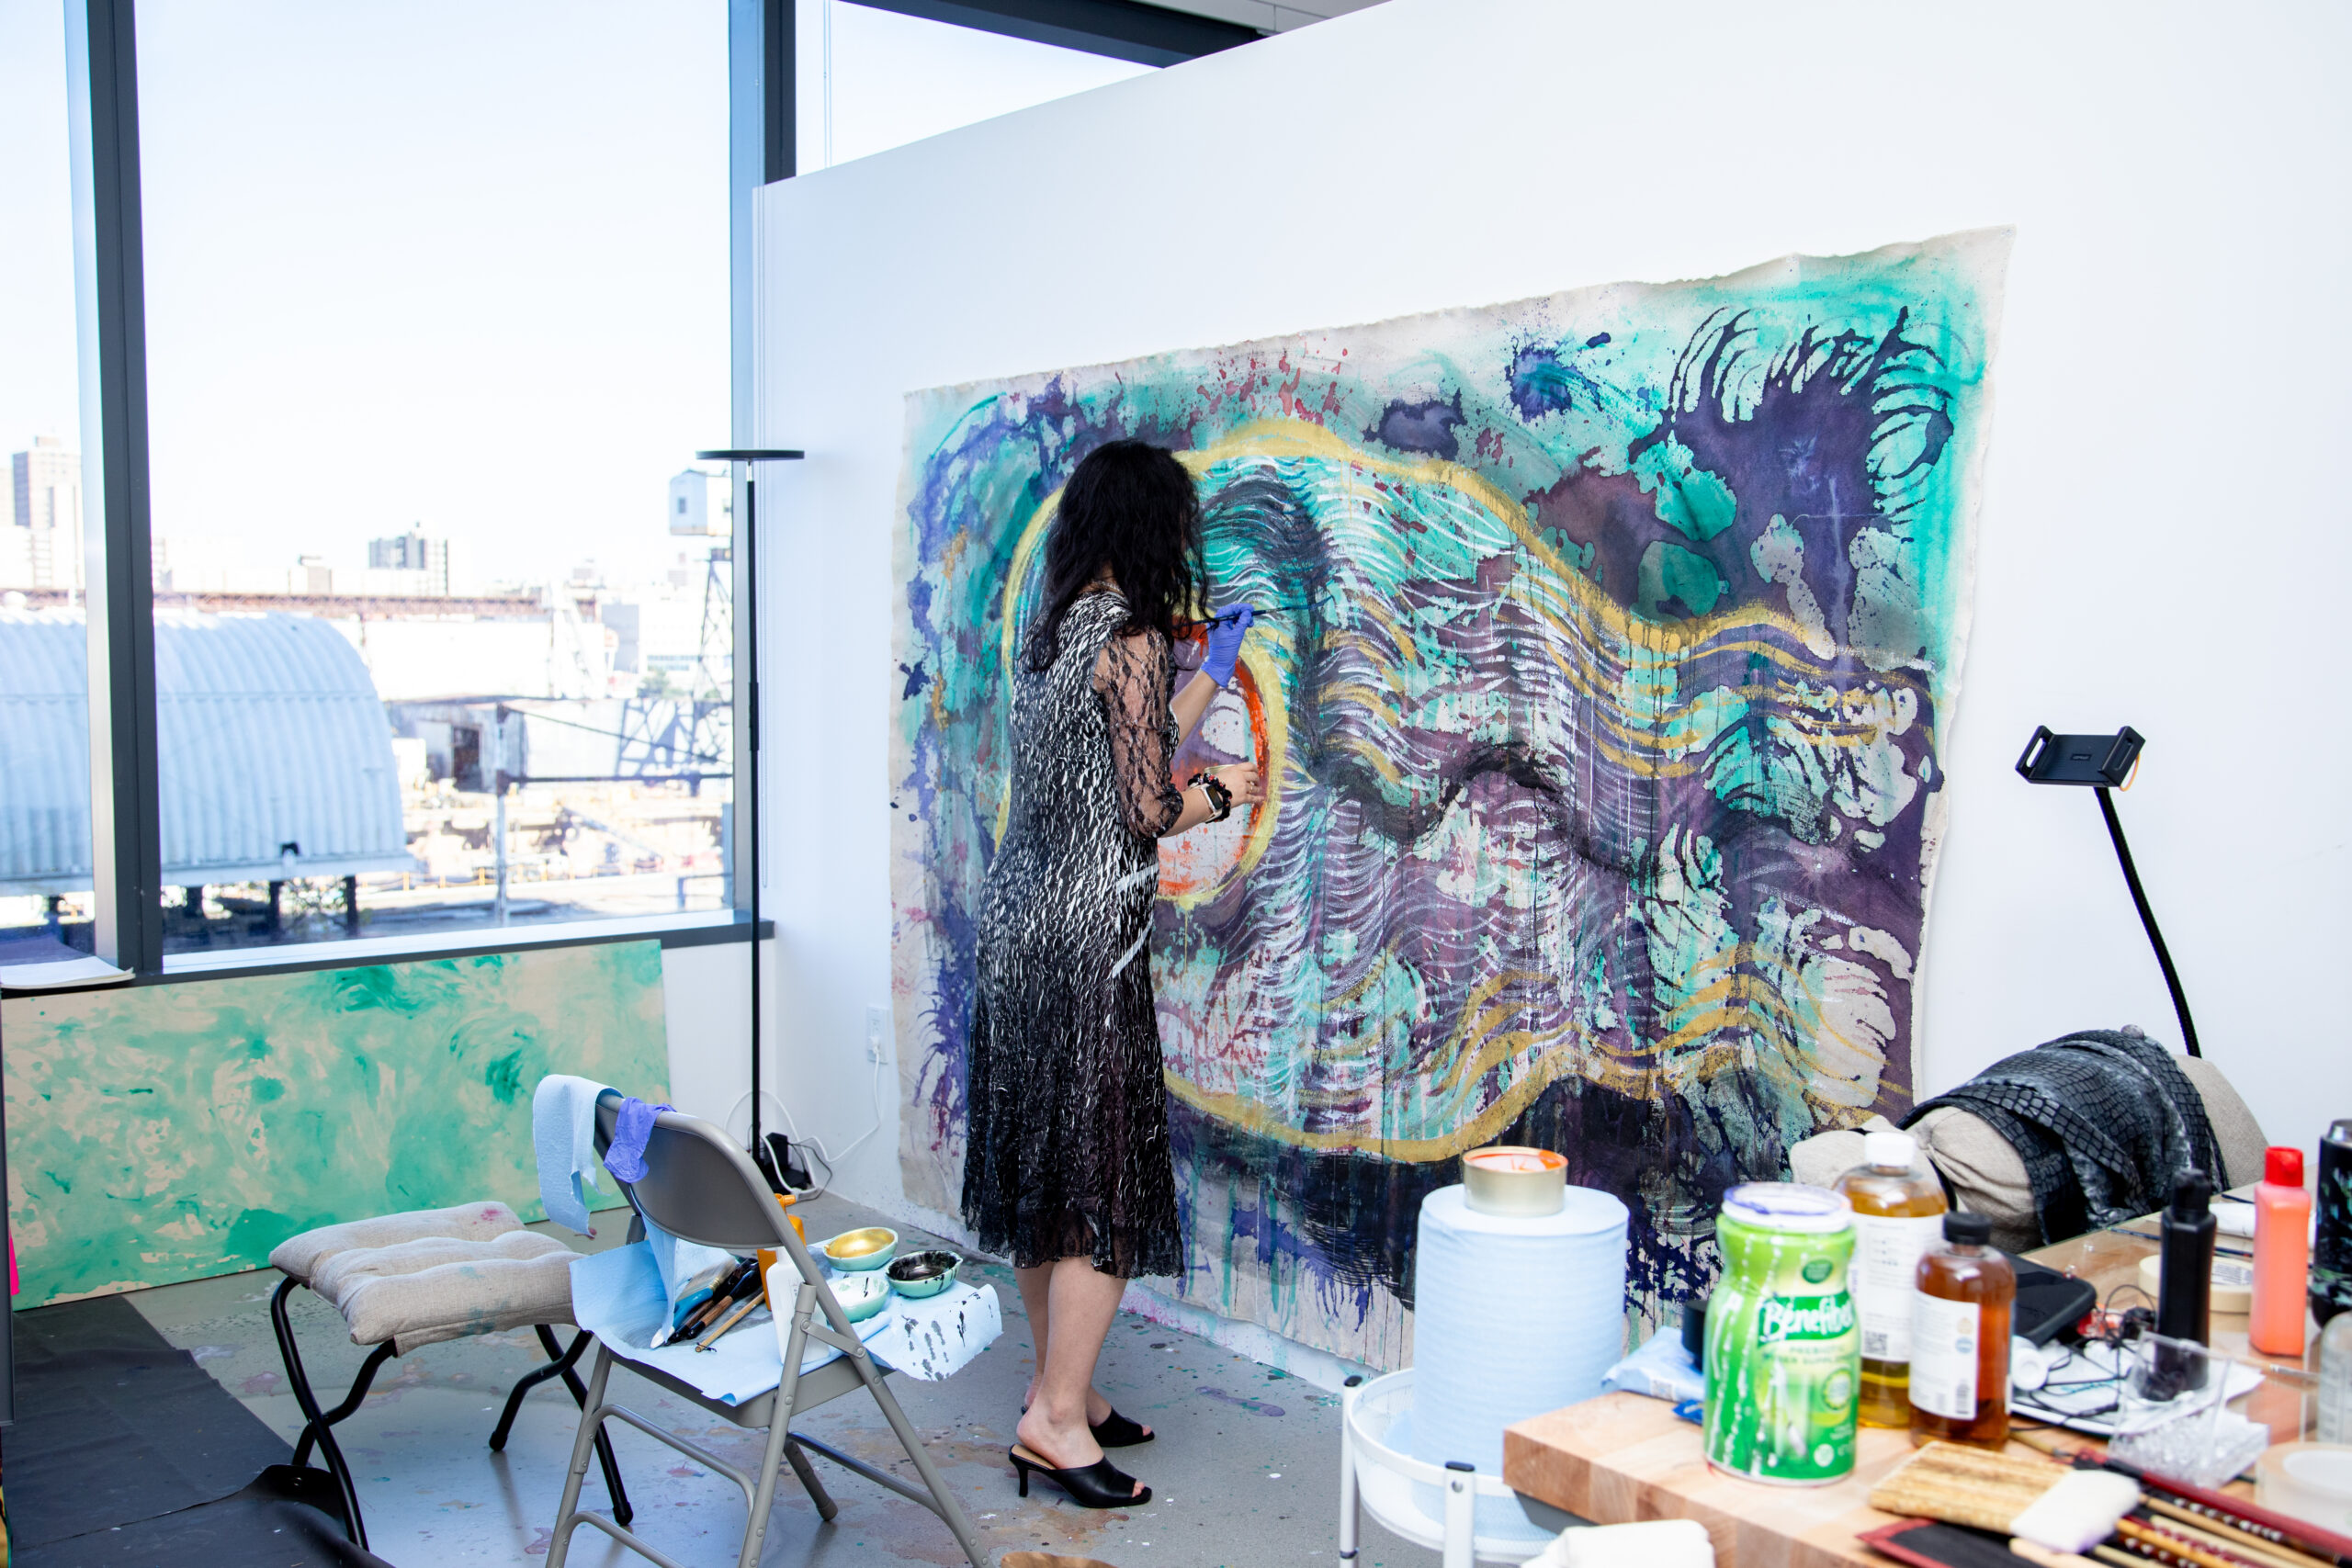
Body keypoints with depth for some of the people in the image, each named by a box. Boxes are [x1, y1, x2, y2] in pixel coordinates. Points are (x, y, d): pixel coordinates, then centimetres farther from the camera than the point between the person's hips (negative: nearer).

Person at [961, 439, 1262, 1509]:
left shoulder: (1048, 633, 12)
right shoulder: (1131, 636, -13)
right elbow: (1149, 808, -14)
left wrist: (1212, 672, 30)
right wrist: (1227, 791, 6)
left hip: (1019, 918, 9)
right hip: (1089, 935, -9)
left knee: (1042, 1158, 15)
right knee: (1105, 1172, -1)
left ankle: (1061, 1386, 26)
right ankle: (1055, 1416, 3)